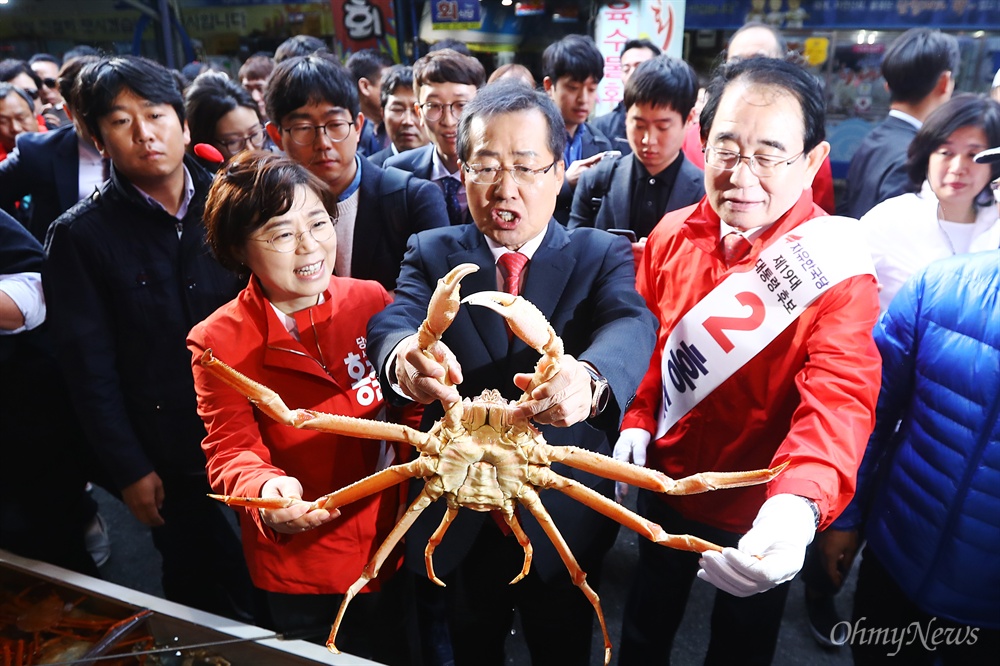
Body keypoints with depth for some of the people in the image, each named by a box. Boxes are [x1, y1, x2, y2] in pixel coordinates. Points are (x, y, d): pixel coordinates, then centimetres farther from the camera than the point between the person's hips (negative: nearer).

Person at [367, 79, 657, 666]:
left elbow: (632, 325, -26)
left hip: (563, 516, 0)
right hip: (458, 522, 1)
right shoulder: (432, 253, -2)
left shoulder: (602, 256, -6)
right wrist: (403, 357, -46)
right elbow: (394, 318, -21)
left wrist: (587, 379, -50)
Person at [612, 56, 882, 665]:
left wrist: (799, 506, -51)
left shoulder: (836, 270, -22)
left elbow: (840, 399, -34)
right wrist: (638, 421, -8)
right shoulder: (674, 235, -8)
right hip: (665, 481, 4)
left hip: (760, 509, -3)